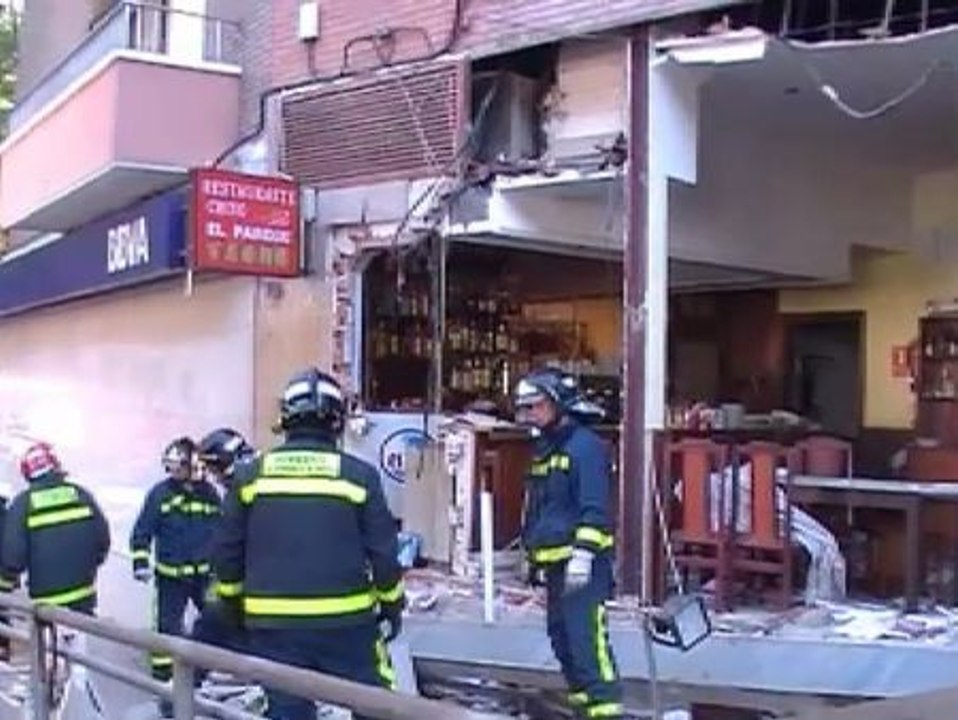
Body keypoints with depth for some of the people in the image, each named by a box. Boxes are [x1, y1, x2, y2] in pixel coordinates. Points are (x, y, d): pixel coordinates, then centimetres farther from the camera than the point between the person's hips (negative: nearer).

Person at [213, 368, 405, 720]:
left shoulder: (250, 475, 1)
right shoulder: (359, 475, -5)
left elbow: (227, 551, 5)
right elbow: (383, 552, -3)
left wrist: (231, 599, 21)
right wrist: (392, 604, 11)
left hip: (273, 623, 2)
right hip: (345, 620, -2)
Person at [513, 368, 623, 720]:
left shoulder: (584, 445, -12)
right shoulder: (544, 448, 17)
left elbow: (595, 509, -19)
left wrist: (583, 555, -24)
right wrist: (536, 557, 25)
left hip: (582, 565, -10)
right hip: (555, 563, 10)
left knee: (588, 640, -14)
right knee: (562, 639, 14)